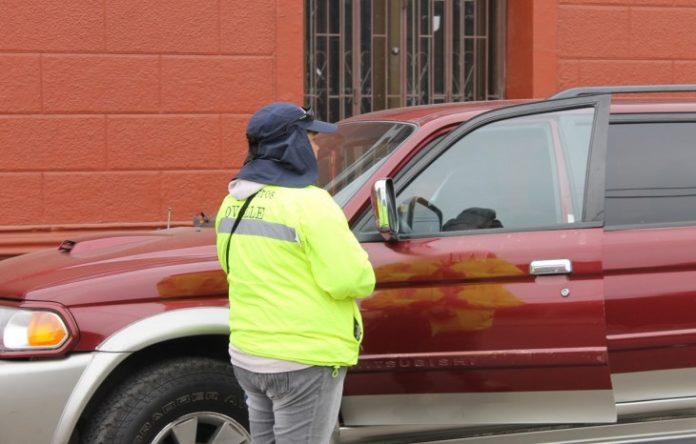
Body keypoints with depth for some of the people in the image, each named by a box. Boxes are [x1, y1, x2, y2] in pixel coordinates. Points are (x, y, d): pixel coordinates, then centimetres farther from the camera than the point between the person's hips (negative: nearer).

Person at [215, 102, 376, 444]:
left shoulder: (233, 203, 7)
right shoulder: (308, 204, -18)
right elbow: (351, 280, -21)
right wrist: (360, 273, 0)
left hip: (247, 355, 8)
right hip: (303, 359, -8)